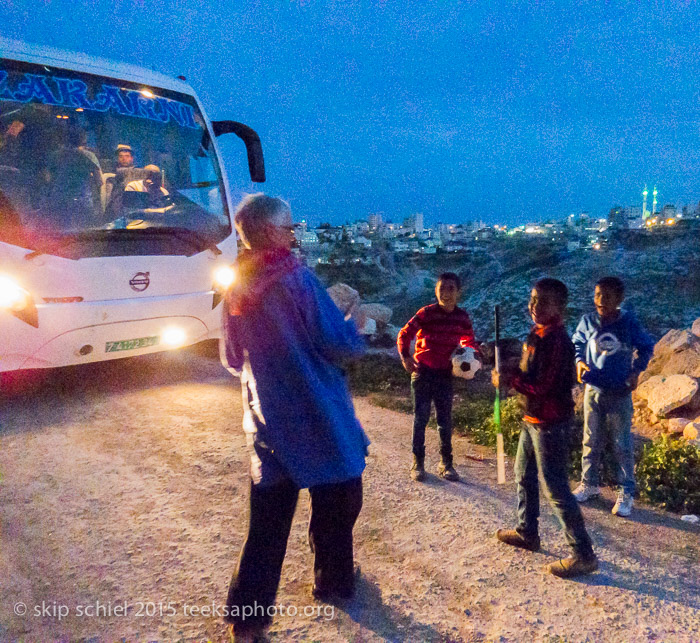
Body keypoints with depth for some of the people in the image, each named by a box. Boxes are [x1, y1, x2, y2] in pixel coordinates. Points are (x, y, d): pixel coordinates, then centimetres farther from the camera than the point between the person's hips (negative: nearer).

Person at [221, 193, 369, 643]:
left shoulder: (236, 290, 3)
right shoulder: (296, 278, -17)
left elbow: (233, 359, 13)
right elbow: (338, 343, -18)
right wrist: (354, 321, 2)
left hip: (269, 424, 5)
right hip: (320, 420, -5)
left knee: (269, 516, 13)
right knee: (336, 503, 17)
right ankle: (334, 583, 36)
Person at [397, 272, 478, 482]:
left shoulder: (462, 317, 0)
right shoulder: (426, 313, -12)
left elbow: (469, 341, 17)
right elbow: (404, 334, -8)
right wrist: (405, 357, -21)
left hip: (446, 374, 3)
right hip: (423, 372, -3)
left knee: (445, 420, 9)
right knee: (420, 418, 4)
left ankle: (446, 464, 22)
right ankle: (418, 463, 15)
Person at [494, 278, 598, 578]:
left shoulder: (556, 340, -23)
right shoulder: (537, 334, 7)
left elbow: (540, 387, -25)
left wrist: (508, 379, -14)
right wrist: (508, 375, -2)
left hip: (550, 424, -10)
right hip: (533, 419, 10)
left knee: (555, 488, -4)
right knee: (524, 476, 22)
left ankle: (583, 555, 8)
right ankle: (527, 532, 39)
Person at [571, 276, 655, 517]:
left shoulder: (629, 323, -13)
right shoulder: (588, 321, -7)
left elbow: (646, 346, 3)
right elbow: (577, 344, 10)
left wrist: (636, 371, -7)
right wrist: (580, 362, -7)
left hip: (620, 394, -2)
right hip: (593, 391, 3)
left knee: (622, 445, 6)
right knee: (591, 442, 15)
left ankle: (626, 493, 20)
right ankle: (589, 484, 32)